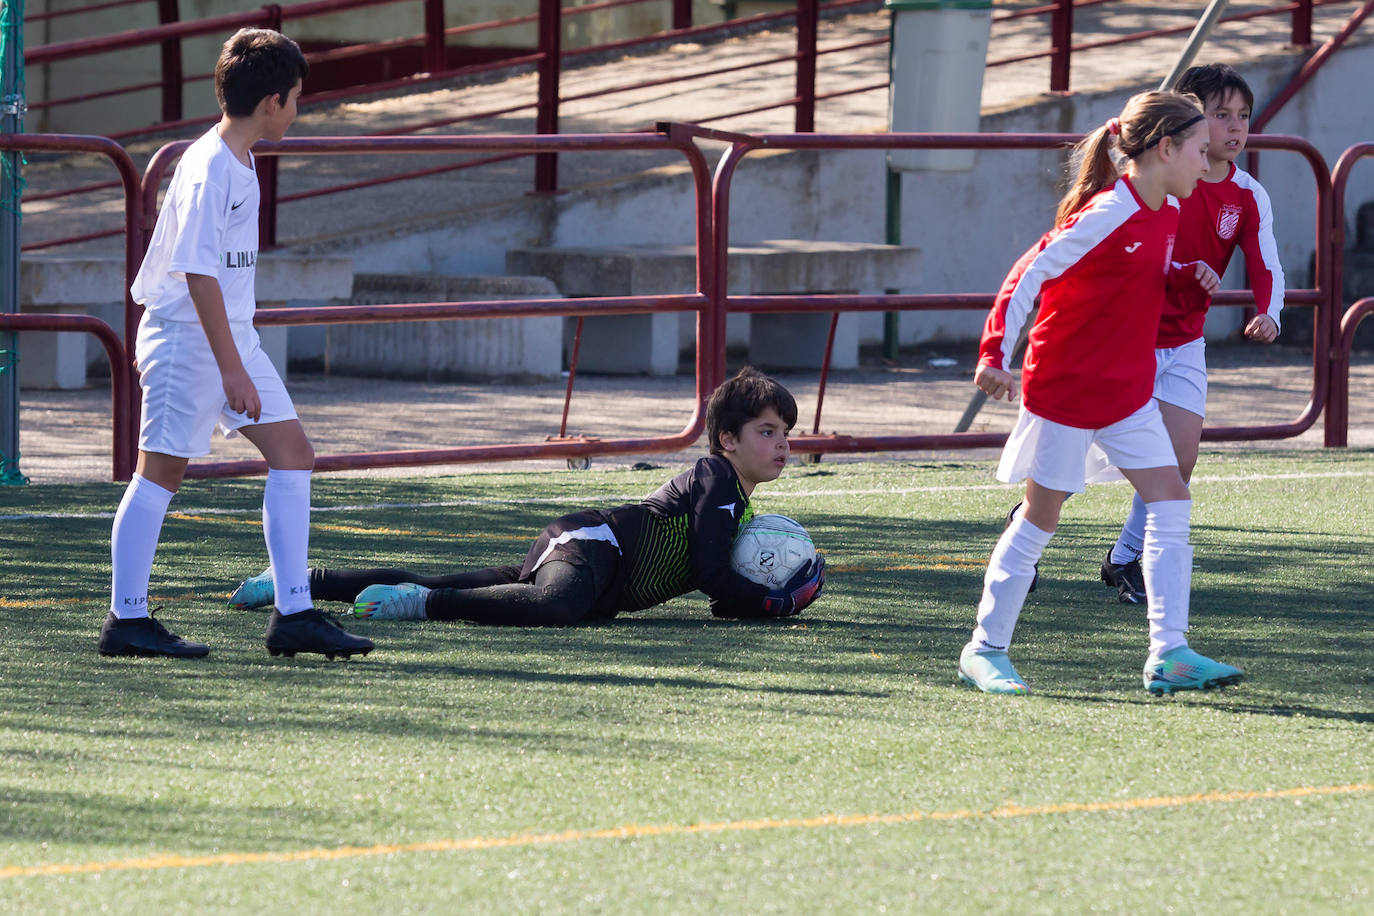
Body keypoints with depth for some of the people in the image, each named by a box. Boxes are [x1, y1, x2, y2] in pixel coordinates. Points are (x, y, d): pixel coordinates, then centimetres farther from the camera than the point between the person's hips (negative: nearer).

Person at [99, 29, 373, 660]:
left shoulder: (238, 160, 11)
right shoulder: (209, 170, -19)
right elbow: (199, 275, -23)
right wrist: (232, 370, -23)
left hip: (232, 333, 10)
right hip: (187, 339, -10)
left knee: (292, 453, 4)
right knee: (161, 471, -2)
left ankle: (293, 614, 4)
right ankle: (126, 619, 5)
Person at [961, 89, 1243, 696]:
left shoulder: (1167, 211, 5)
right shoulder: (1108, 214, -21)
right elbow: (1029, 275, -21)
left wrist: (1187, 276, 2)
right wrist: (995, 355, -27)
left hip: (1128, 391, 8)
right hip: (1064, 388, -8)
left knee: (1171, 504, -3)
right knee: (1041, 515, 1)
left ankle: (1168, 653, -5)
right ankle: (985, 650, 13)